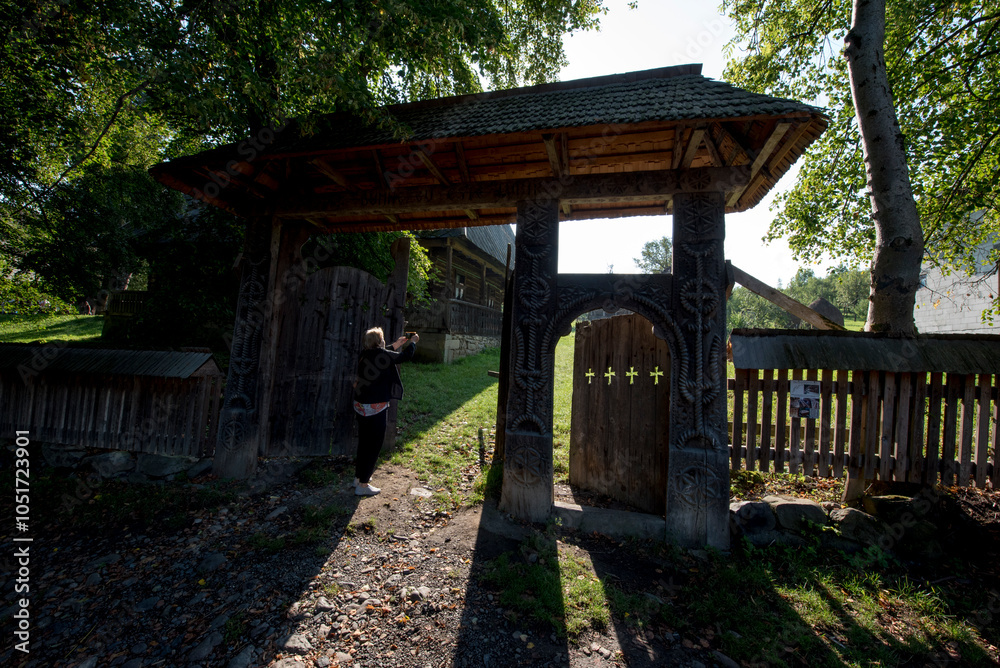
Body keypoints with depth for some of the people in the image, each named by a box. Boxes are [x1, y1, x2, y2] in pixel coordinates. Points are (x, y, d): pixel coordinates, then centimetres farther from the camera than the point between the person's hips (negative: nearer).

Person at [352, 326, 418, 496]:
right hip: (375, 407, -8)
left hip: (361, 405, 8)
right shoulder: (382, 354, -17)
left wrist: (395, 346, 29)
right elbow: (406, 355, -6)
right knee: (373, 445, 4)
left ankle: (359, 477, 36)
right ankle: (363, 485, 12)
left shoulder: (365, 355, 4)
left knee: (364, 442, 21)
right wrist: (413, 341, 11)